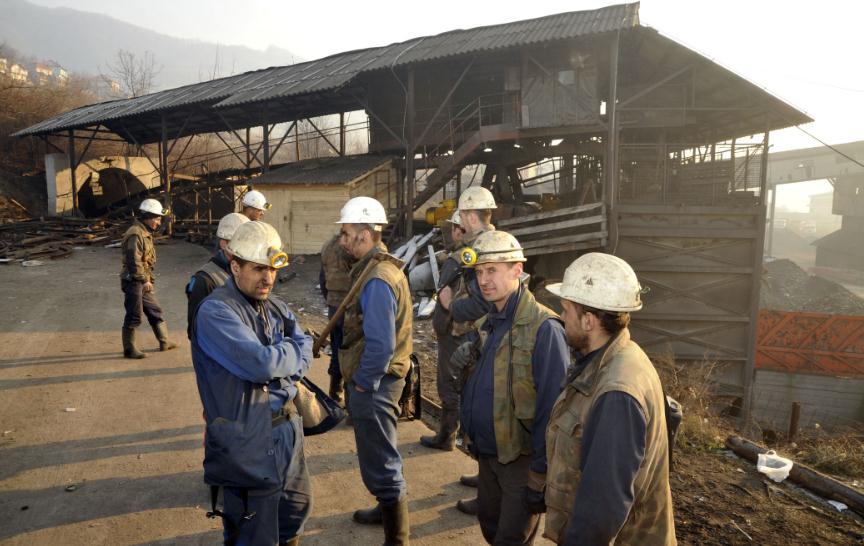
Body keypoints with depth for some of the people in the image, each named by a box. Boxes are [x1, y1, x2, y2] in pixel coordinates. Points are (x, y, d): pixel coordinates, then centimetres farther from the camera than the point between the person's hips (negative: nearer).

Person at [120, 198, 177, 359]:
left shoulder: (145, 233, 15)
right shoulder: (136, 234, -18)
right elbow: (134, 261, -24)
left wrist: (149, 280, 20)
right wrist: (144, 280, -21)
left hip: (143, 282, 10)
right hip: (133, 282, -10)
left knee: (155, 312, 16)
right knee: (134, 317, -1)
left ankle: (164, 342, 26)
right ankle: (129, 350, 10)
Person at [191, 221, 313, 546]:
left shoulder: (276, 308, 7)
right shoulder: (215, 311, -19)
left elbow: (305, 354, 3)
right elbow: (263, 364, -28)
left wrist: (276, 358, -14)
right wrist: (290, 351, -8)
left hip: (288, 429, 8)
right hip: (249, 440, -8)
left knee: (298, 507, 25)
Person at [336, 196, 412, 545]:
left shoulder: (376, 280, -24)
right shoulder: (382, 266, 8)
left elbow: (381, 344, -29)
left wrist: (364, 383, -16)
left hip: (373, 385, -10)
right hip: (374, 380, 10)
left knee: (379, 463, 3)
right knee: (378, 453, 26)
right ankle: (389, 509, 46)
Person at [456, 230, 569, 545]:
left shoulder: (544, 328, -22)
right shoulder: (486, 324, 4)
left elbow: (551, 409, -23)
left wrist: (540, 477, -19)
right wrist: (464, 362, -8)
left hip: (521, 458, -7)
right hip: (487, 453, 7)